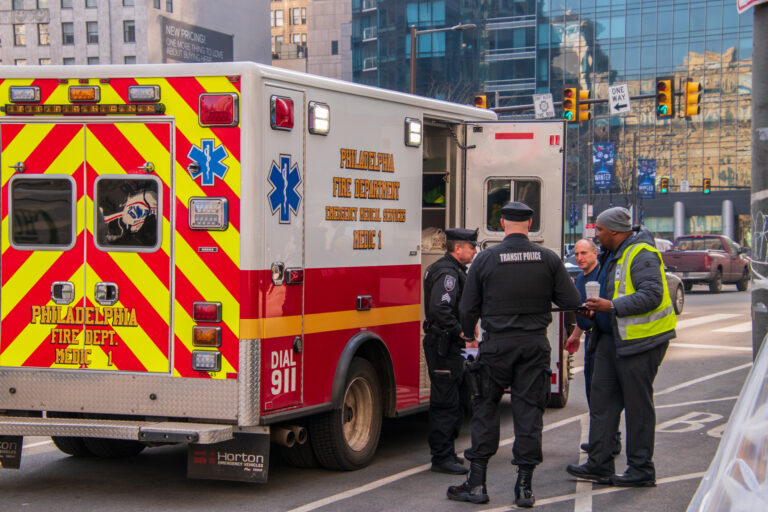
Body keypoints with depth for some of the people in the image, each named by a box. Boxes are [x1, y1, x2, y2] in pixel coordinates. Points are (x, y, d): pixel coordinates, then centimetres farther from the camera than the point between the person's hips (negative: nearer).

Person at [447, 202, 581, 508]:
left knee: (485, 409, 8)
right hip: (535, 344, 1)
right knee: (529, 412, 4)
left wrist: (469, 334, 20)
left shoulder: (485, 259, -4)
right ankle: (524, 487, 4)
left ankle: (477, 483, 8)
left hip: (496, 344, -1)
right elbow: (572, 302, 0)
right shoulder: (548, 259, 0)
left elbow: (468, 308, 1)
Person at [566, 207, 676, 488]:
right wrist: (598, 306, 9)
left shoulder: (641, 255, -16)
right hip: (613, 337, 10)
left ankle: (641, 470, 7)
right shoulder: (613, 255, 16)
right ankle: (599, 464, 14)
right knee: (602, 398, 8)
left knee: (637, 404, -2)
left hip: (640, 339, -10)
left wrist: (612, 306, -24)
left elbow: (652, 295, -25)